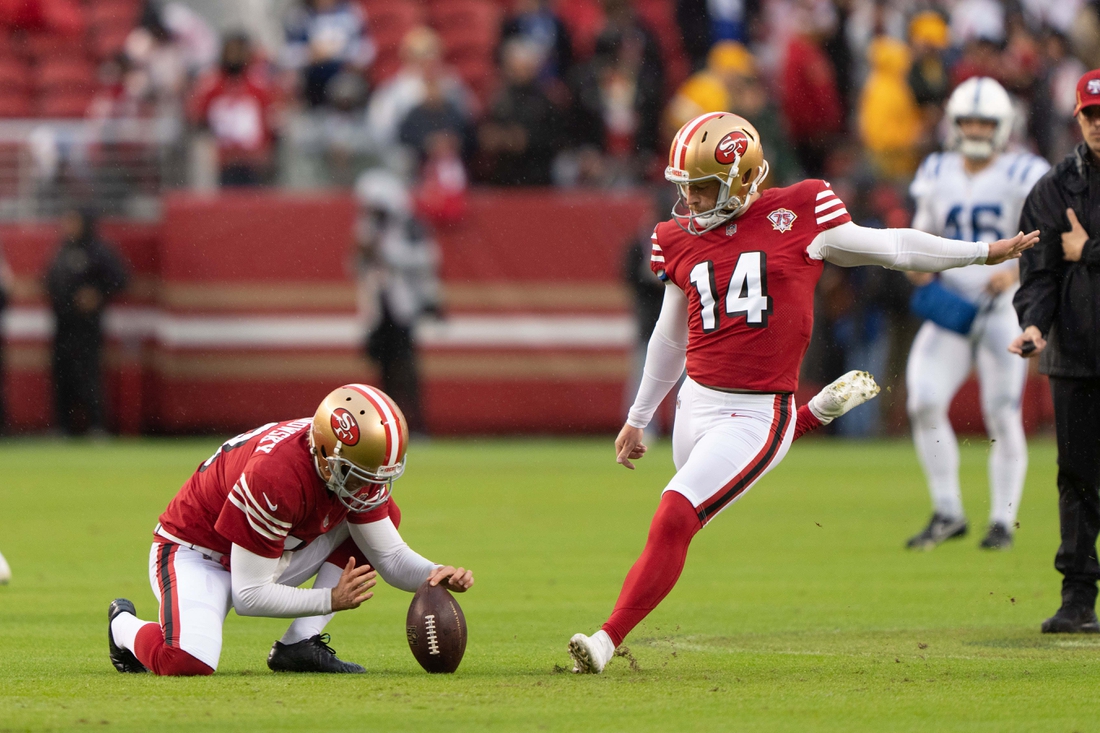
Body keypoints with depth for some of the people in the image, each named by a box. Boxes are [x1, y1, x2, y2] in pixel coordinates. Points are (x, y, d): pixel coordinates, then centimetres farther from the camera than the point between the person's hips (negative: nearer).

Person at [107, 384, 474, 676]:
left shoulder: (357, 470, -13)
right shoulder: (275, 477, -35)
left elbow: (389, 556, -2)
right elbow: (249, 597, -29)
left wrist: (433, 575, -23)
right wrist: (332, 599, -29)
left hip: (264, 555, 8)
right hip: (195, 555, -8)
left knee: (383, 517, -2)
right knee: (189, 663, -36)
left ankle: (300, 645, -7)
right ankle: (126, 627, 2)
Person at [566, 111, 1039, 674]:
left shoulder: (796, 216, -5)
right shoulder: (679, 240, 8)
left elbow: (889, 247, 9)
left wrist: (983, 253, 16)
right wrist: (637, 420, 28)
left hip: (757, 414, -6)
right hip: (696, 401, 6)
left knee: (673, 521, -18)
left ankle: (610, 638, -11)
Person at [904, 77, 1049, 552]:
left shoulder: (1021, 176, -5)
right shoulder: (937, 175, 8)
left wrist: (1017, 270, -21)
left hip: (1002, 308, -4)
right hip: (949, 305, 4)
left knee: (1003, 416, -2)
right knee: (924, 402, -12)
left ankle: (1003, 521, 11)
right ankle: (947, 513, 0)